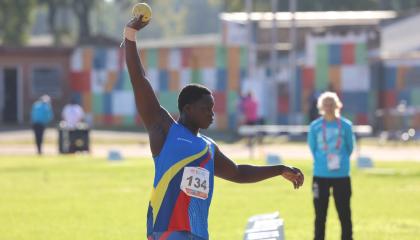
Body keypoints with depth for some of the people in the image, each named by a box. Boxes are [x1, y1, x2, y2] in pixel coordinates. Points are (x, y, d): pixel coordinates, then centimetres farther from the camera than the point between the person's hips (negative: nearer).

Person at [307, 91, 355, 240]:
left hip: (341, 175, 0)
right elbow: (312, 148, 7)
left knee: (344, 213, 2)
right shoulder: (315, 126, -2)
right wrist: (321, 163, 3)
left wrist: (340, 161, 4)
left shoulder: (345, 125, -2)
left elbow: (350, 148, 7)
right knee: (320, 214, 5)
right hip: (321, 176, 0)